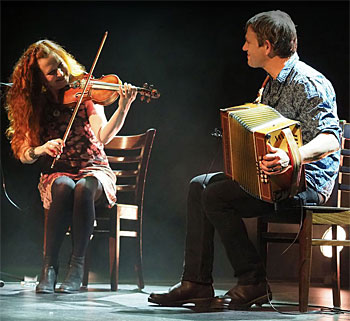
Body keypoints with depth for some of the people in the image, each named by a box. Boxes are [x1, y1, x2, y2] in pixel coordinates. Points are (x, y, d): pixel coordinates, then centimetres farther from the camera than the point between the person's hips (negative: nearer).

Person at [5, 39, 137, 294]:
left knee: (83, 189, -37)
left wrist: (123, 108, -32)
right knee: (64, 188, -36)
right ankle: (49, 265, -29)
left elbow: (103, 136, -15)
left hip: (94, 171, -1)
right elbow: (23, 154, 0)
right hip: (56, 174, 1)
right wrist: (40, 150, -22)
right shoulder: (35, 105, 4)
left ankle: (77, 264, -27)